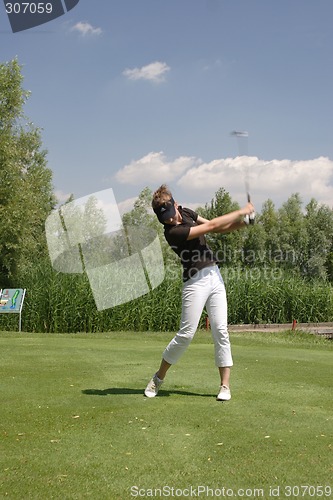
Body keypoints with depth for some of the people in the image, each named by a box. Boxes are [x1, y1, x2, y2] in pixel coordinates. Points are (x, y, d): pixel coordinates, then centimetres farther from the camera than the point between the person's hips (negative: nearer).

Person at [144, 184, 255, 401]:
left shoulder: (185, 212, 6)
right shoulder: (172, 232, -20)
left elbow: (217, 229, 14)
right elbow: (212, 225, -18)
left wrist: (242, 223, -3)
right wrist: (242, 211, -10)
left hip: (215, 276, 7)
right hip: (196, 280, -7)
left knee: (221, 330, 1)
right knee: (186, 334, -6)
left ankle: (225, 385, 4)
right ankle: (159, 377, 12)